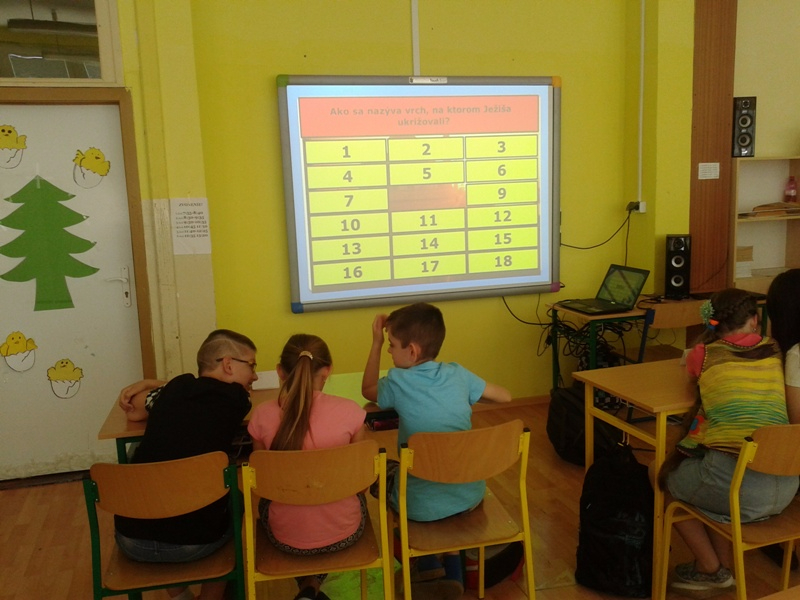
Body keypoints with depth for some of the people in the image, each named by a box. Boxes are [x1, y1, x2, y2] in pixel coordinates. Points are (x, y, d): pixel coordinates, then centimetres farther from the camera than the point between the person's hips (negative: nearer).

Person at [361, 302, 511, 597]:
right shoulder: (457, 374, -4)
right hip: (470, 495, 4)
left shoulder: (398, 381, -14)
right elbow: (504, 396, 10)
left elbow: (368, 391, 9)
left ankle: (427, 561, 33)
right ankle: (453, 565, 32)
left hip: (422, 506, -3)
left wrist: (376, 343, 9)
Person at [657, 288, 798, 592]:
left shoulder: (705, 354, 3)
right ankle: (722, 567, 34)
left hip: (736, 484, -5)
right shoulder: (774, 352, 12)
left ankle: (711, 569, 31)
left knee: (667, 477, 26)